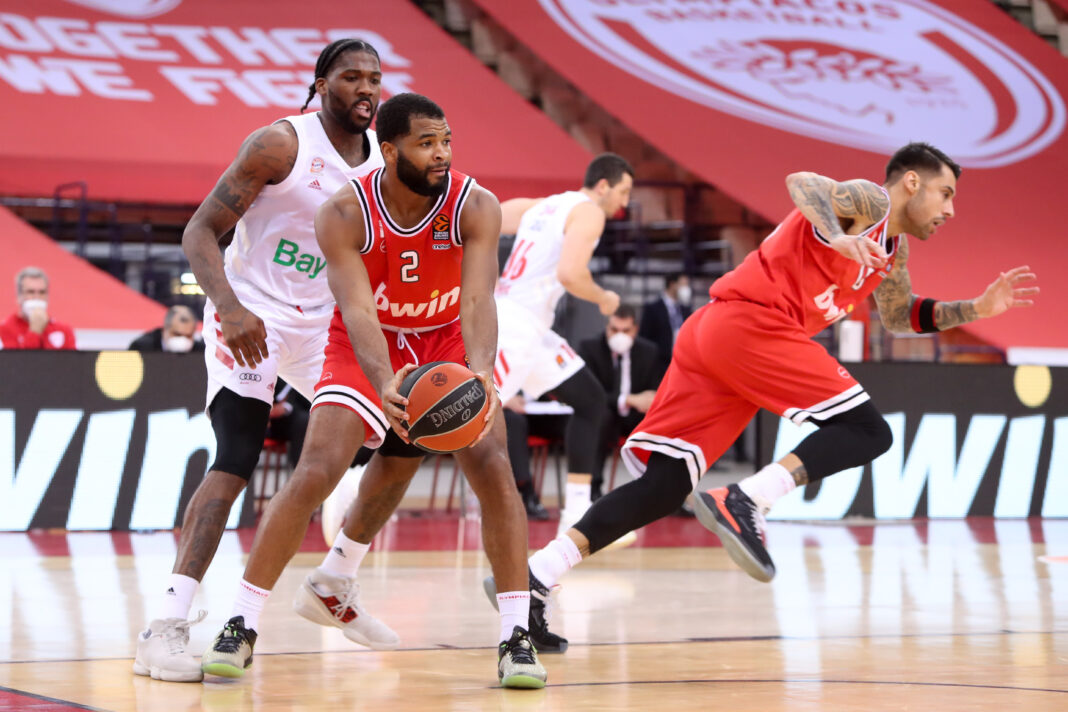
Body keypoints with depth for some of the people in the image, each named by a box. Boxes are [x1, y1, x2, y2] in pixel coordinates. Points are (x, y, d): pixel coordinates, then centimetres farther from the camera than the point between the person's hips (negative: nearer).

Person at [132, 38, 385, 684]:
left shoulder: (384, 156, 2)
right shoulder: (280, 145, -17)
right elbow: (200, 232, -18)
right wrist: (231, 308, -33)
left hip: (322, 321, 7)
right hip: (251, 316, -7)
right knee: (238, 459, -21)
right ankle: (167, 627, -24)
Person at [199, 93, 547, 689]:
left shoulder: (476, 207, -24)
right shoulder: (344, 215, -26)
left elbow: (478, 300, -35)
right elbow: (357, 311, -35)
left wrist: (481, 370, -55)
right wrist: (385, 383, -54)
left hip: (448, 345, 1)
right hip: (367, 349, -1)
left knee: (493, 466, -14)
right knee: (316, 472, -16)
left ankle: (517, 636, -2)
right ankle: (242, 624, -5)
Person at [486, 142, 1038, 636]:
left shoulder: (894, 248, 29)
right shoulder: (868, 202, 0)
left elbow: (900, 317, 43)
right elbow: (801, 182, -19)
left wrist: (975, 309, 32)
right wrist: (837, 236, -37)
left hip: (712, 331, 9)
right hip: (750, 323, -9)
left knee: (664, 485, 2)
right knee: (867, 432, -9)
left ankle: (534, 577, -8)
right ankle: (742, 503, -24)